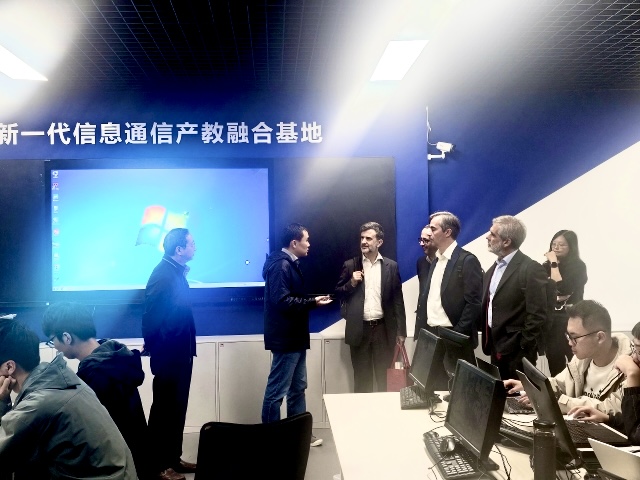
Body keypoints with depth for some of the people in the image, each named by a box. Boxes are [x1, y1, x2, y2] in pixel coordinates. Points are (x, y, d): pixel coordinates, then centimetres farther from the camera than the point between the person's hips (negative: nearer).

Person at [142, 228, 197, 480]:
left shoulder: (176, 272, 9)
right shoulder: (163, 275, -19)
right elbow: (152, 318, -21)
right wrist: (156, 351, -14)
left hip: (179, 352, 9)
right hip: (168, 355, -9)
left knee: (177, 407, 16)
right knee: (164, 409, 3)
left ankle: (173, 458, 28)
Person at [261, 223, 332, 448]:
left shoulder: (290, 263, 14)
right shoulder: (281, 265, -18)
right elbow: (283, 301, -26)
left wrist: (312, 301, 5)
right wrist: (312, 302, -19)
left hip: (295, 337, 11)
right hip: (286, 338, -11)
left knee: (298, 388, 18)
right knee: (277, 390, 1)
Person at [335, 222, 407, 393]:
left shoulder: (391, 266, 3)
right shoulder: (350, 265, 3)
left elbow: (398, 299, 4)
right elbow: (338, 294, 6)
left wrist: (401, 330, 2)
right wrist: (351, 283, -13)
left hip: (384, 328, 0)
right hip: (359, 329, 0)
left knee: (383, 376, 9)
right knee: (361, 377, 9)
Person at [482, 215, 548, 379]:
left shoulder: (531, 269, -15)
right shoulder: (493, 269, 12)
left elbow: (537, 316, -17)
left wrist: (524, 350, -16)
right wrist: (487, 341, 12)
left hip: (516, 352, -8)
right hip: (496, 348, 8)